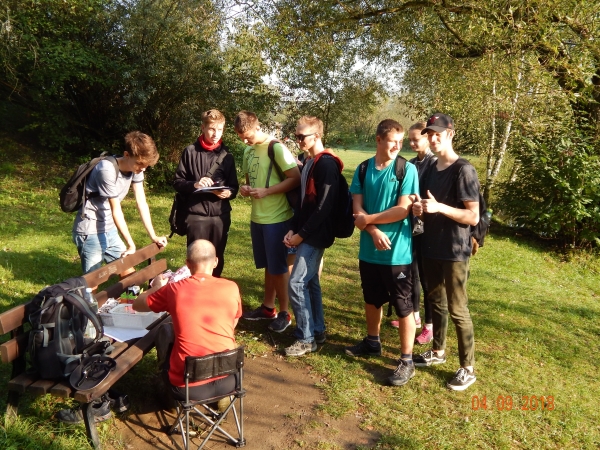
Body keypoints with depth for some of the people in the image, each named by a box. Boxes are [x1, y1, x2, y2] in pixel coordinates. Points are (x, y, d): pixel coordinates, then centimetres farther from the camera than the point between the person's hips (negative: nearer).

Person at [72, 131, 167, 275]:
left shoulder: (136, 168, -5)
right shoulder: (107, 170, -25)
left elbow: (142, 203, -3)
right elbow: (116, 210, -24)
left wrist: (153, 236, -8)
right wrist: (131, 245, -22)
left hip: (109, 230, 7)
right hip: (90, 232, -7)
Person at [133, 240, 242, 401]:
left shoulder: (174, 290, -8)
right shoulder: (231, 288, -5)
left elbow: (137, 305, 11)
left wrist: (157, 287, 30)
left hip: (188, 387, -1)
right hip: (228, 380, 2)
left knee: (165, 330, 25)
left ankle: (173, 397, 38)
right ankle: (222, 395, 36)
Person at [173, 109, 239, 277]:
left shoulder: (227, 155, 10)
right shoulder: (191, 152, 3)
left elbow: (234, 186, 12)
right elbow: (177, 182, 3)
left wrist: (229, 193, -11)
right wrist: (194, 185, -16)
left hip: (221, 216, 3)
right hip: (196, 215, -2)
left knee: (217, 259, 10)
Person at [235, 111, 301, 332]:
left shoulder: (276, 148, -14)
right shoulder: (248, 151, 10)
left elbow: (296, 179, -18)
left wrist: (266, 191, -21)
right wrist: (245, 187, -1)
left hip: (277, 218, -7)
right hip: (257, 217, 7)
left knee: (279, 266, 3)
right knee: (268, 265, 17)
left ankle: (284, 313, 16)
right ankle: (268, 307, 30)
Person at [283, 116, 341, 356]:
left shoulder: (327, 164, -16)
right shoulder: (308, 162, 13)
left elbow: (324, 206, -21)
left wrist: (302, 234, -16)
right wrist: (293, 228, 6)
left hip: (316, 234, -9)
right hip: (306, 233, 9)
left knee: (296, 283, -8)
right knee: (310, 282, 14)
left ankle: (306, 338, 3)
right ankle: (317, 331, 26)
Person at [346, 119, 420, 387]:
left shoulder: (407, 169, -9)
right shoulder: (363, 169, 3)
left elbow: (403, 210, -16)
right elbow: (357, 209, -3)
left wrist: (369, 219, -11)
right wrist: (374, 232, -19)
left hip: (397, 252, -5)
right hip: (369, 250, 5)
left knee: (403, 307, 5)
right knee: (372, 300, 21)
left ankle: (406, 361, 18)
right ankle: (372, 342, 42)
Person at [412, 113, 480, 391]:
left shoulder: (463, 170, -13)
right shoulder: (430, 169, 11)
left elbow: (473, 217, -16)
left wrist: (439, 207, -27)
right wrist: (418, 209, -4)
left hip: (455, 251, -7)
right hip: (430, 248, 8)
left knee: (457, 310, 0)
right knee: (436, 302, 18)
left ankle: (468, 368, 14)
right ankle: (438, 351, 35)